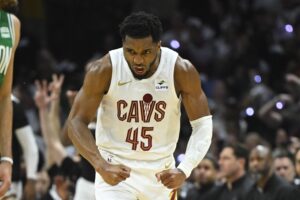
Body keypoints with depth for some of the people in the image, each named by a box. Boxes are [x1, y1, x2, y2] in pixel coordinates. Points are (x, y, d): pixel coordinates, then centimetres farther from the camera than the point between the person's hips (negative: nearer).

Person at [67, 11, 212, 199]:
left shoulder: (181, 71, -15)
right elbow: (76, 122, -13)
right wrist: (102, 166, -27)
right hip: (115, 170, -2)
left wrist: (184, 170, -24)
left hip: (161, 174, 3)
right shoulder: (104, 70, -18)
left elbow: (203, 124, -9)